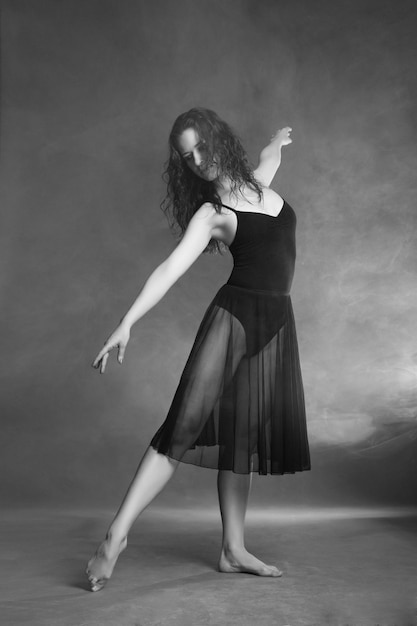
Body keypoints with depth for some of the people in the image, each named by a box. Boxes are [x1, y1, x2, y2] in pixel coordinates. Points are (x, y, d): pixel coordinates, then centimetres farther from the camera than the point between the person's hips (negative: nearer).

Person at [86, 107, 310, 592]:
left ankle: (233, 550, 15)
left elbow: (269, 156, 36)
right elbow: (169, 270, -16)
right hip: (234, 316, -5)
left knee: (243, 437, 7)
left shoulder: (259, 182, 11)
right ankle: (117, 534, -10)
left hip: (274, 324, 5)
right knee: (187, 422, -15)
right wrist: (126, 324, -27)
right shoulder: (210, 215, -4)